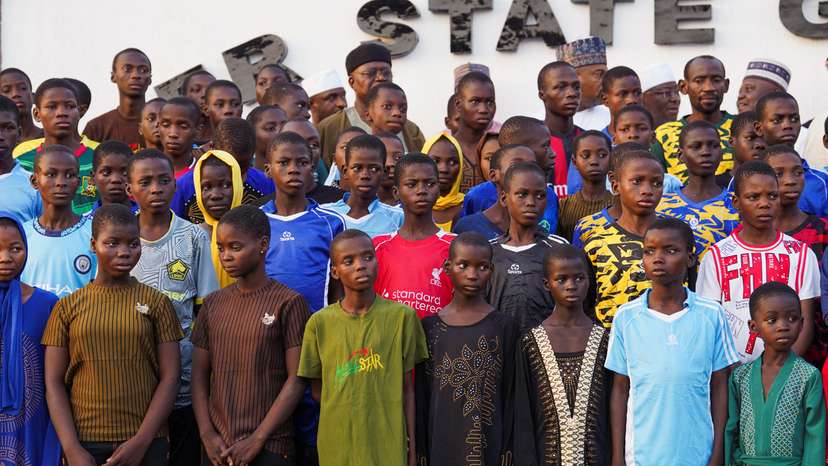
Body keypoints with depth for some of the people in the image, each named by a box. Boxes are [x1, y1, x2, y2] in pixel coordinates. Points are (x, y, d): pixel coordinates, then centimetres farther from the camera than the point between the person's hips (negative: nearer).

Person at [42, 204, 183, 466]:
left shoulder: (156, 303, 1)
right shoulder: (67, 307, 4)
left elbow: (170, 377, -3)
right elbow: (54, 383, 1)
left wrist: (141, 441, -11)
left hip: (146, 444, -1)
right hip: (84, 444, 1)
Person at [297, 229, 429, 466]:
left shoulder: (402, 316, -2)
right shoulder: (320, 322, 0)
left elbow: (407, 387, 2)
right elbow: (317, 389, 7)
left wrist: (411, 445, 1)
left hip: (388, 444, -1)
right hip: (337, 446, 1)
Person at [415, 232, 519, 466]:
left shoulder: (504, 326, -1)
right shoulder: (430, 326, 4)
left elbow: (509, 395, -1)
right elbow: (422, 397, 6)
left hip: (487, 446, -2)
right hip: (441, 446, 2)